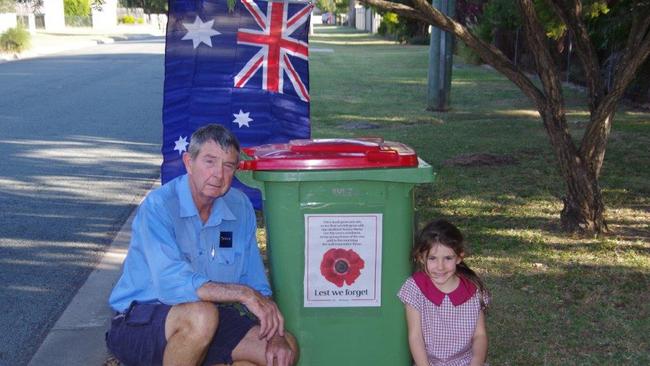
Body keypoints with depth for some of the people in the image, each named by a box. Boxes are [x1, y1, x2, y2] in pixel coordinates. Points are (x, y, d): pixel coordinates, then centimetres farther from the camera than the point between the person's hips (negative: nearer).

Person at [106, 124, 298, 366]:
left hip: (203, 321, 6)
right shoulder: (158, 205, -19)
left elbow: (256, 285, 2)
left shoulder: (240, 207, 0)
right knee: (202, 316, -37)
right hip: (136, 325, -6)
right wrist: (243, 293, -29)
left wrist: (274, 333, -13)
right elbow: (171, 285, -31)